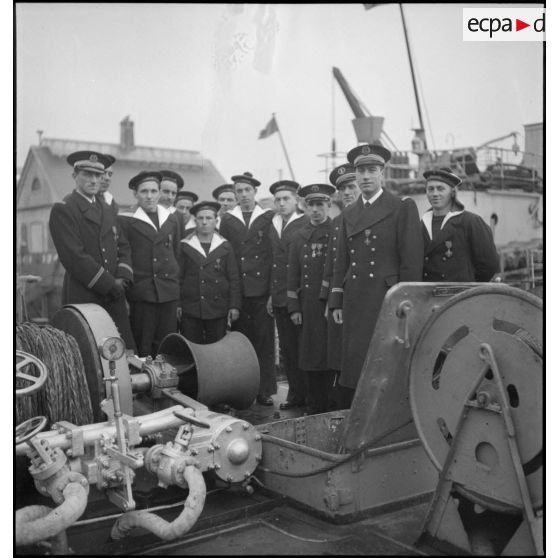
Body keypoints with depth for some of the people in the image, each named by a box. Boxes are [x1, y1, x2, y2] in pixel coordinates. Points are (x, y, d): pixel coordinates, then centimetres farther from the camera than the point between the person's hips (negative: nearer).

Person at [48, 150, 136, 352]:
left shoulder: (107, 210, 19)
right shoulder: (62, 210, -5)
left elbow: (123, 246, 18)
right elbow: (74, 256, -13)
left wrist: (122, 278, -1)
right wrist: (110, 284, -11)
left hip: (114, 297, 6)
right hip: (82, 298, -6)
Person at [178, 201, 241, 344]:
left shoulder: (225, 246, 7)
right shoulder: (185, 246, 5)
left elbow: (234, 279, 6)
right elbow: (178, 277, 7)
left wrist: (234, 306, 0)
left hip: (218, 310, 1)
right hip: (190, 310, 0)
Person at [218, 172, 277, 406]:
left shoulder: (269, 218, 8)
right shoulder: (227, 220, 10)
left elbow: (275, 253, 4)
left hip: (262, 289, -1)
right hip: (237, 290, 1)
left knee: (264, 340, 2)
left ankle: (265, 389, 10)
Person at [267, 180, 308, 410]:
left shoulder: (306, 223, -4)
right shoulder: (272, 225, 16)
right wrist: (271, 293, 14)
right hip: (280, 297, 6)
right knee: (287, 349, 10)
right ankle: (295, 394, 20)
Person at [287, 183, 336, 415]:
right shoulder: (299, 237, 12)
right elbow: (292, 274, 12)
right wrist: (293, 307, 6)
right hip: (309, 306, 3)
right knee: (312, 360, 8)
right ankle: (315, 410, 18)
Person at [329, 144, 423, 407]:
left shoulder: (403, 208, 1)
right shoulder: (348, 214, 17)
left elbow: (411, 260, -4)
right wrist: (336, 302, 10)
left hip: (387, 300, -4)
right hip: (355, 304, 5)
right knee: (353, 366, 5)